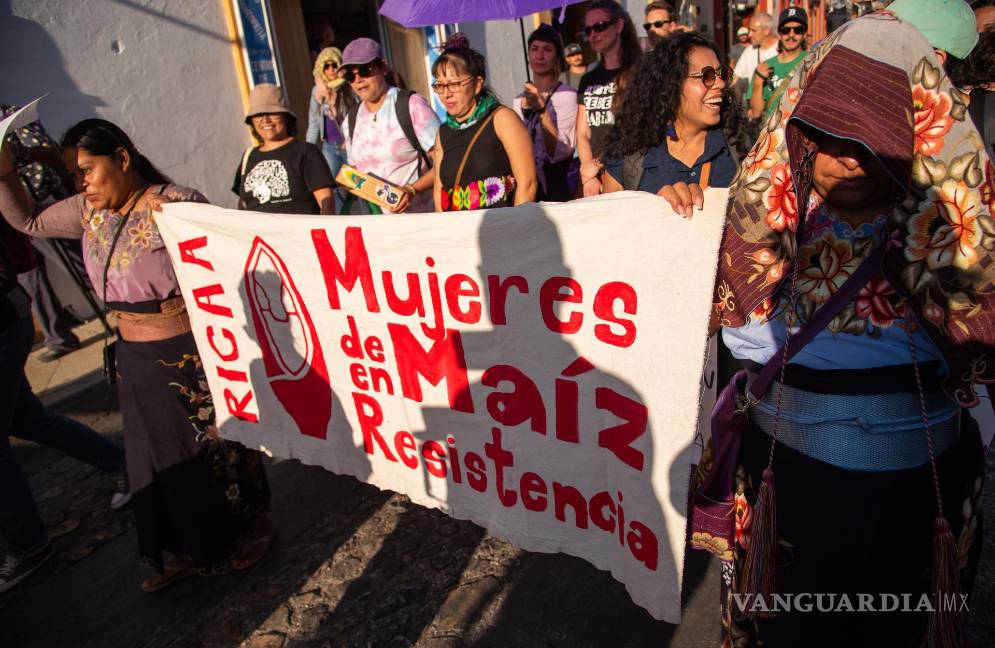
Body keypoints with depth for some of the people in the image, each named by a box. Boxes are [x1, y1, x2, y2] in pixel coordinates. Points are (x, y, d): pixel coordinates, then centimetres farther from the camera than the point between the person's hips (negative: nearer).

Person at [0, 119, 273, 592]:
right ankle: (187, 551, 38)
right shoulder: (89, 212, 4)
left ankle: (247, 532, 34)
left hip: (190, 354, -7)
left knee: (216, 448, 10)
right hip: (134, 359, 7)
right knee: (155, 458, 18)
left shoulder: (179, 204, -17)